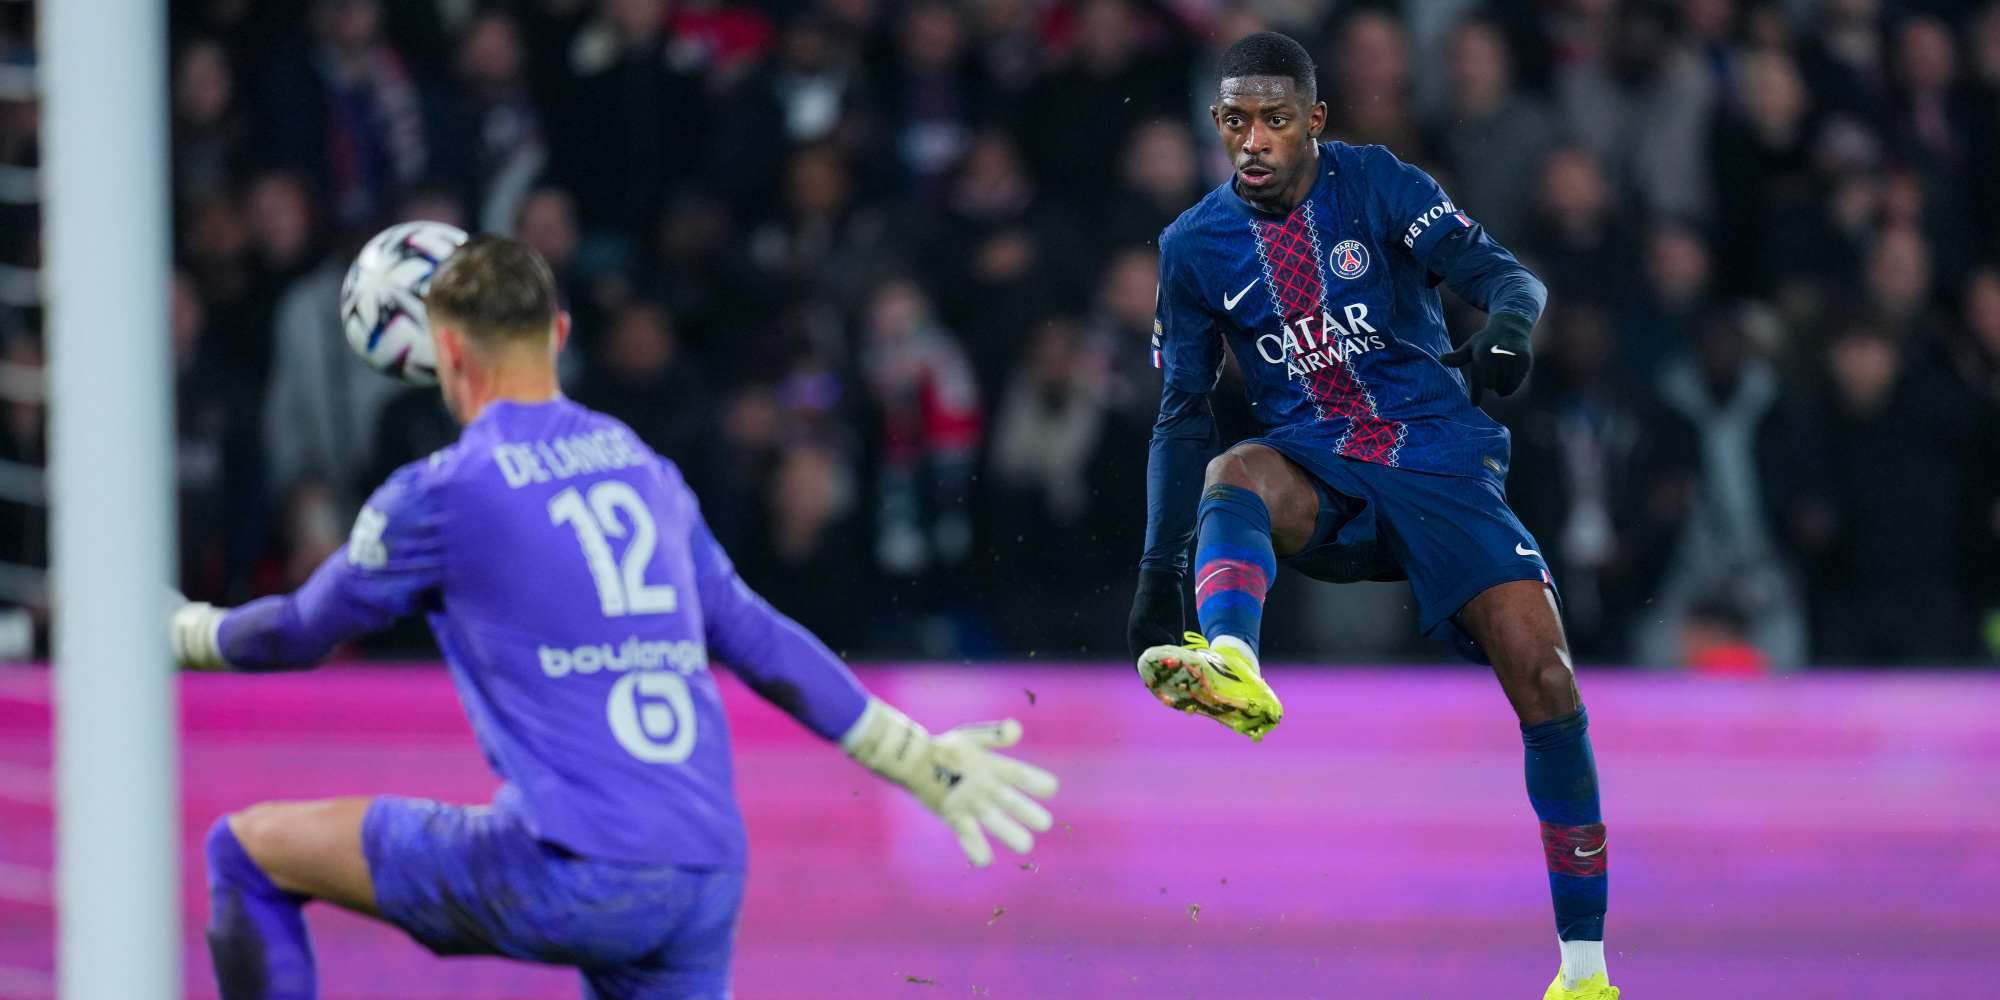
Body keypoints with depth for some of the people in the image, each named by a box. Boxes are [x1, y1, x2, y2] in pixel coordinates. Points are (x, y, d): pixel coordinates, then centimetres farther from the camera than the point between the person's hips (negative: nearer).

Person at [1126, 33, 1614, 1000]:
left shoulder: (1376, 183, -1)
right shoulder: (1195, 246, 5)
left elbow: (1502, 273, -8)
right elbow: (1183, 415, 12)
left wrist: (1505, 325, -33)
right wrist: (1158, 572, 6)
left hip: (1437, 456, -1)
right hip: (1315, 470, 1)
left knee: (1543, 674, -16)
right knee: (1234, 475, -35)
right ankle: (1231, 666, -67)